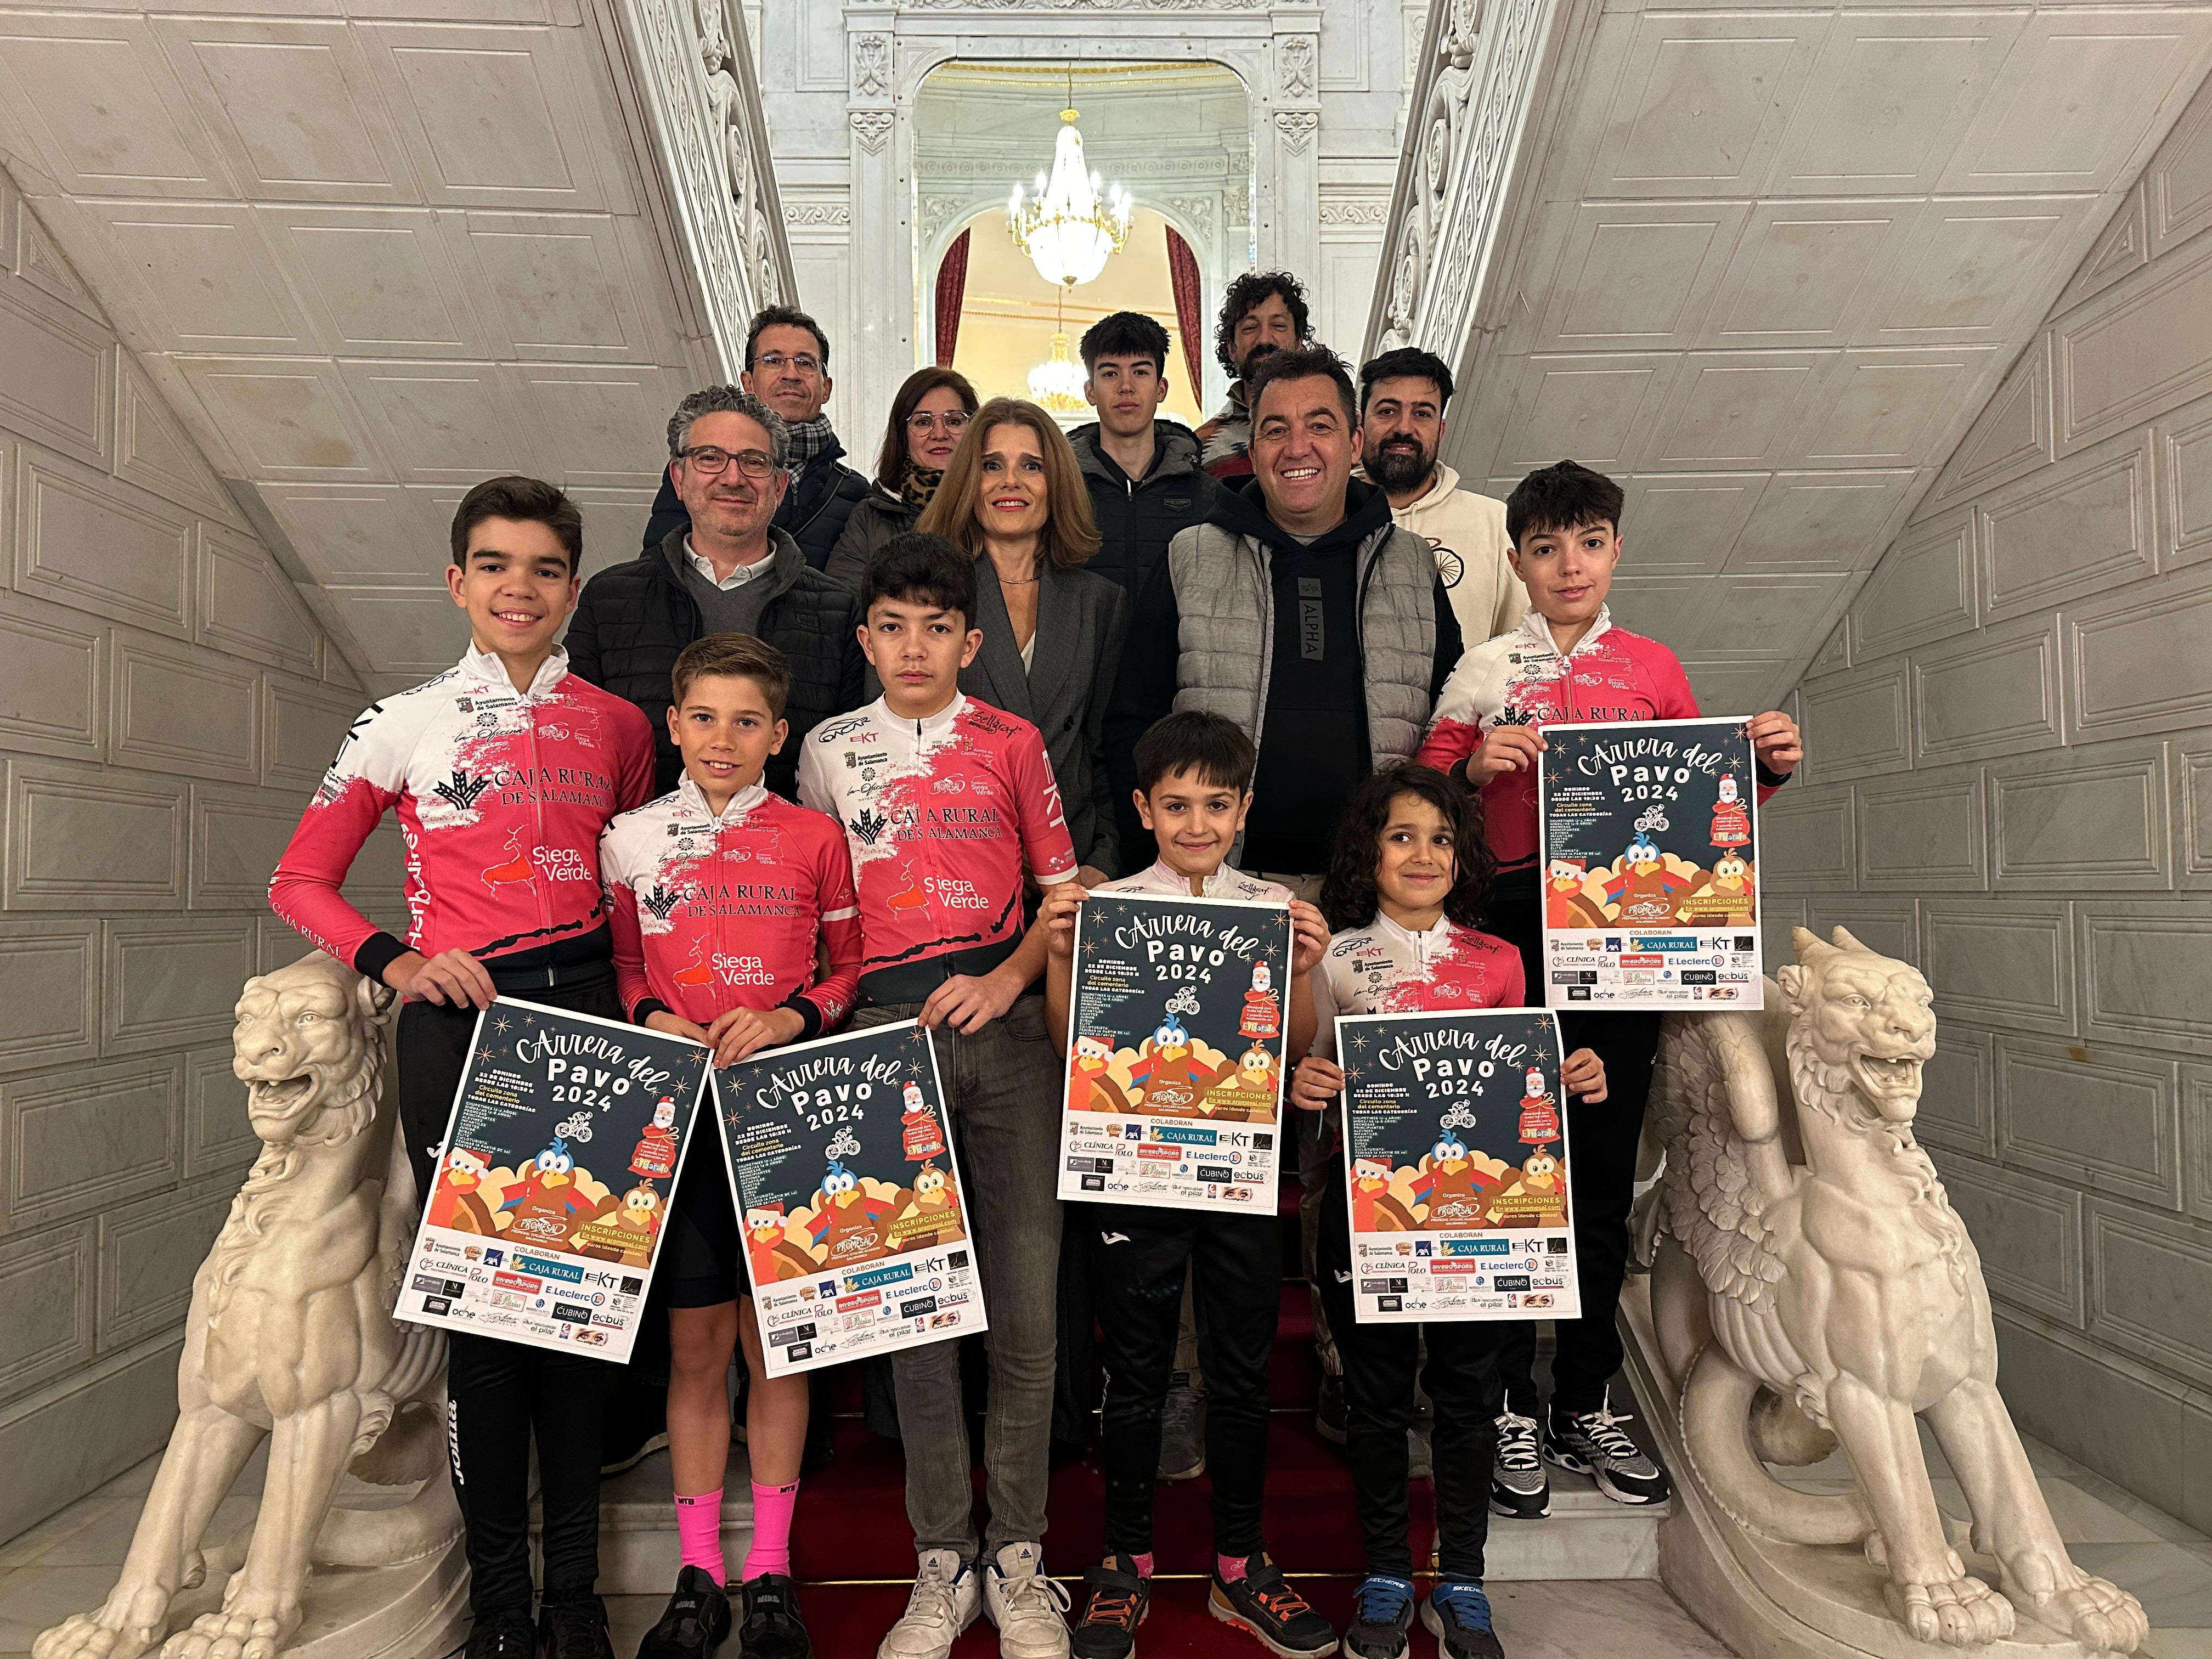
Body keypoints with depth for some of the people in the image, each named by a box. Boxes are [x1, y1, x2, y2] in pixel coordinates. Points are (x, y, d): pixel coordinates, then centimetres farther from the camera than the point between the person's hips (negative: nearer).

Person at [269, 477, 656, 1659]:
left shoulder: (616, 725, 10)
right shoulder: (404, 725, 5)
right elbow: (300, 880, 9)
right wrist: (391, 962, -8)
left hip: (588, 1010, 2)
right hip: (457, 1020, -1)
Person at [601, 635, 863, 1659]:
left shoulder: (815, 837, 3)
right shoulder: (630, 841, 6)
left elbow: (851, 967, 6)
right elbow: (625, 968, 13)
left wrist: (788, 1019, -10)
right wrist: (655, 1019, -6)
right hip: (678, 1111, 1)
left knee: (777, 1342, 7)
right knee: (697, 1344, 8)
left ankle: (770, 1574, 22)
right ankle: (699, 1577, 22)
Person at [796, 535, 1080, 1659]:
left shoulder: (1010, 743, 7)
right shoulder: (831, 752, 10)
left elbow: (1061, 887, 8)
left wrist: (1005, 982, -7)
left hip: (1003, 1023, 0)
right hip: (884, 1028, 1)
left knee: (1027, 1298, 1)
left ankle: (1017, 1557, 18)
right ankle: (941, 1563, 20)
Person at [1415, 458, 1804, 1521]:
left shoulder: (1652, 667, 13)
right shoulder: (1484, 670, 7)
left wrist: (1770, 765, -3)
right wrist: (1477, 766, -15)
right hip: (1514, 925, -2)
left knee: (1607, 1171, 8)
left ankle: (1586, 1405, 23)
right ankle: (1512, 1411, 13)